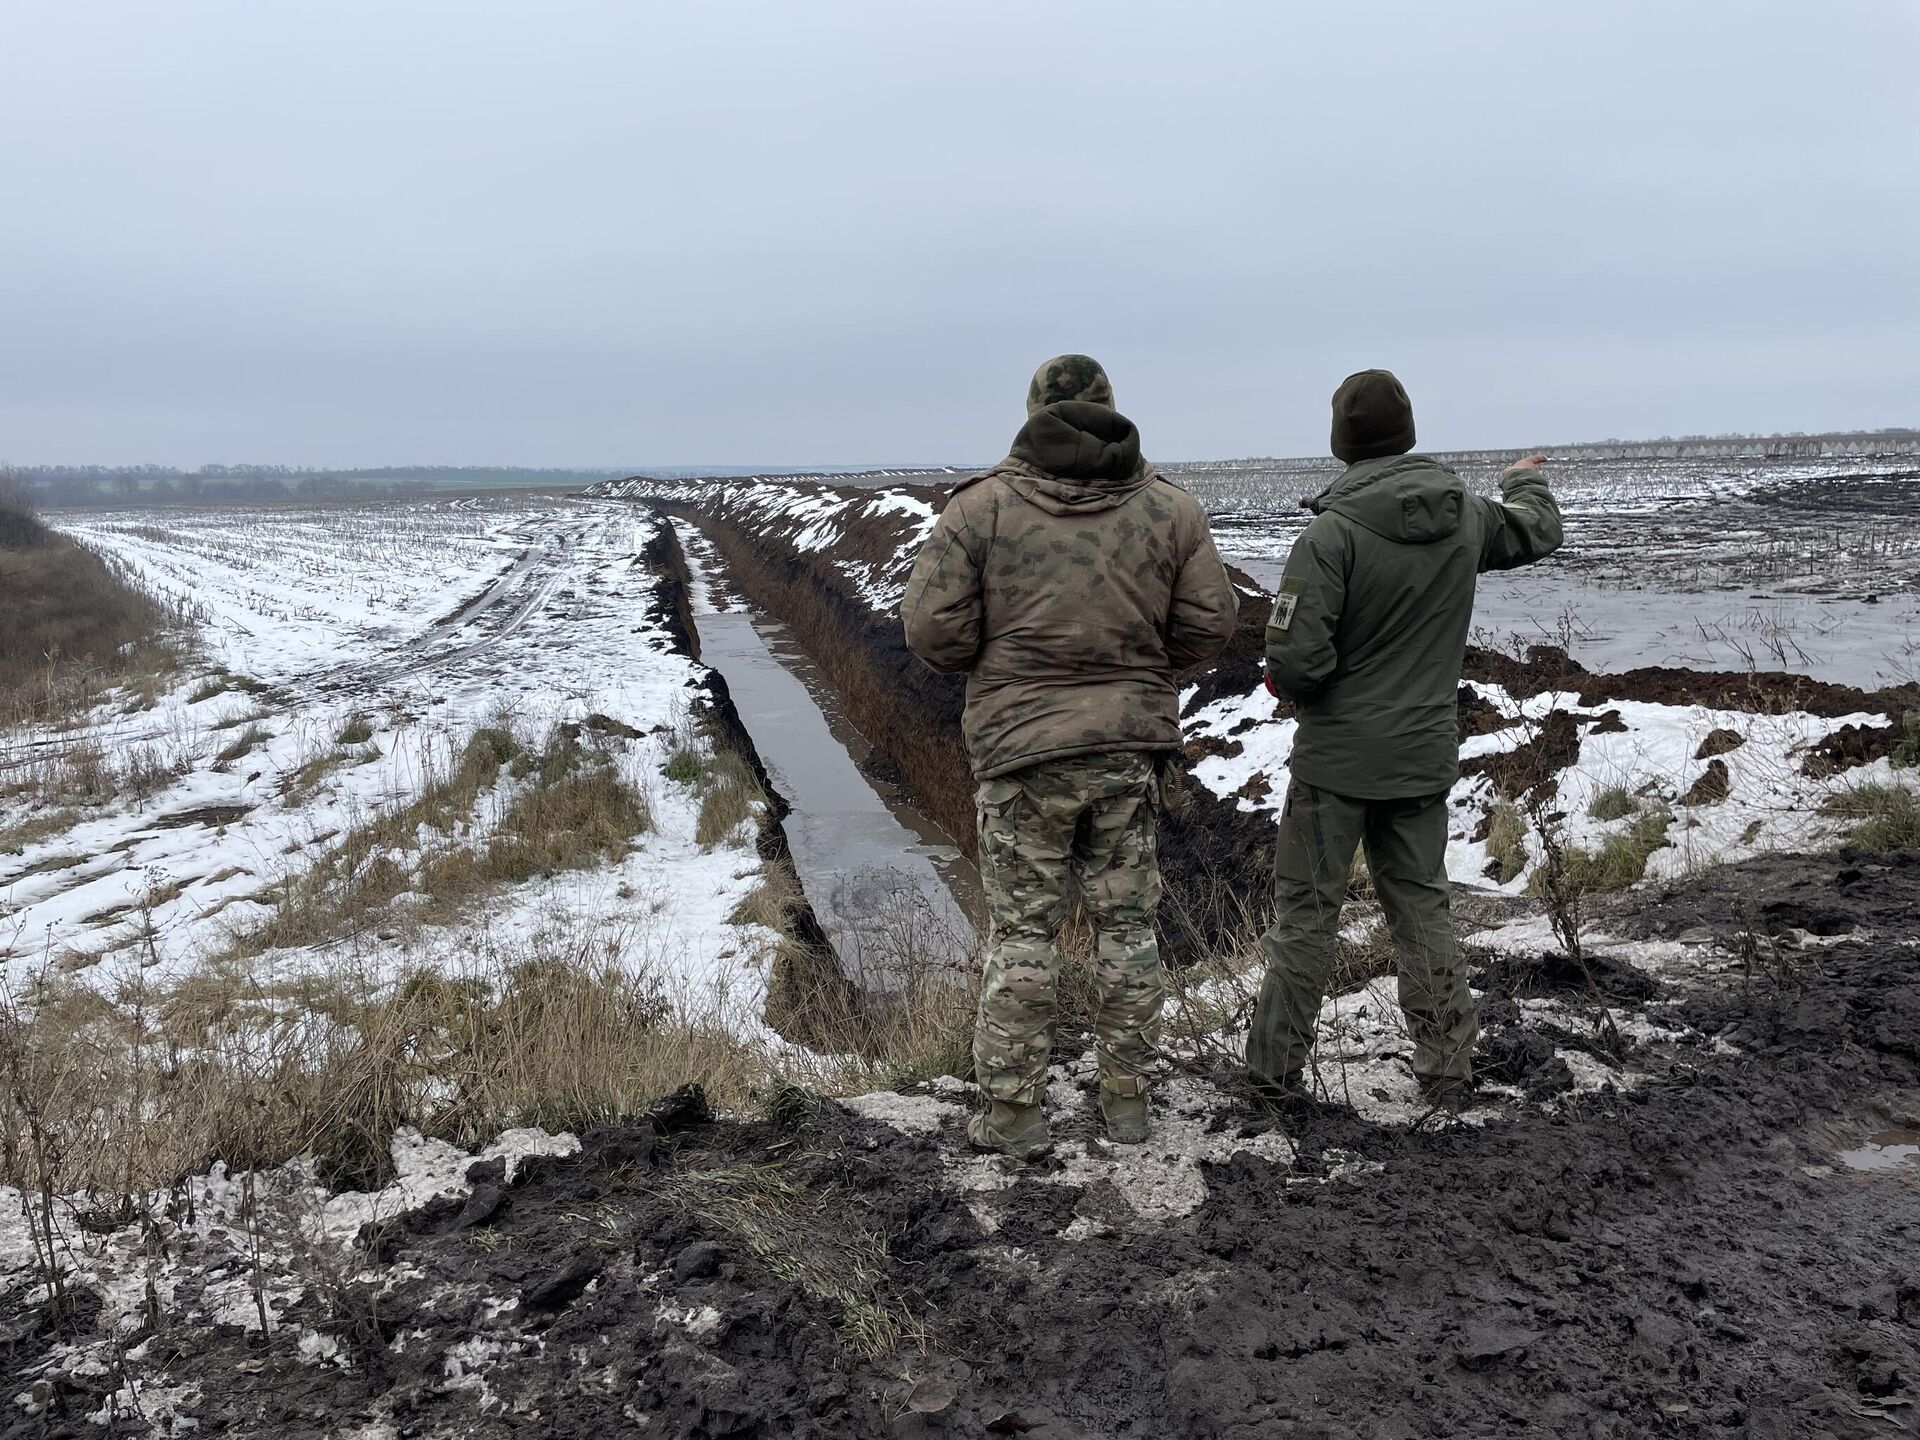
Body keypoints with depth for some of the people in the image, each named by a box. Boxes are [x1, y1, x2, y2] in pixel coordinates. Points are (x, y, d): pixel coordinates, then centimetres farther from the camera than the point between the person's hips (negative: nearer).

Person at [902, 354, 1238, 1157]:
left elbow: (932, 629, -9)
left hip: (1021, 747, -2)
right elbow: (1208, 625, 0)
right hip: (1130, 746, 3)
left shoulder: (981, 505, -6)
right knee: (1126, 924, 13)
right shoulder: (1168, 508, 2)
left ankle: (1013, 1111, 13)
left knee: (1022, 931, 7)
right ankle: (1125, 1098, 22)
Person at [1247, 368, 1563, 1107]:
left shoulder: (1332, 532, -20)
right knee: (1422, 909, 15)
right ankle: (1448, 1068, 19)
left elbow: (1295, 660, -23)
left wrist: (1285, 680, 1)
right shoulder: (1466, 516, 0)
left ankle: (1276, 1066, 14)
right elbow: (1536, 533, 23)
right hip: (1424, 753, 5)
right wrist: (1527, 479, 44)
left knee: (1306, 910, 5)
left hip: (1337, 757, -5)